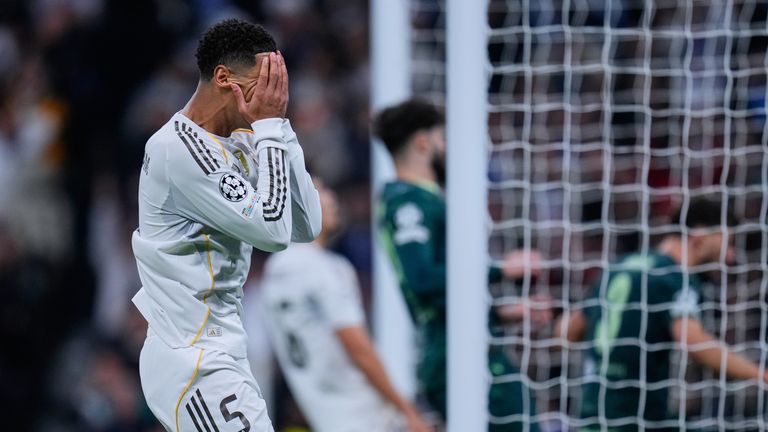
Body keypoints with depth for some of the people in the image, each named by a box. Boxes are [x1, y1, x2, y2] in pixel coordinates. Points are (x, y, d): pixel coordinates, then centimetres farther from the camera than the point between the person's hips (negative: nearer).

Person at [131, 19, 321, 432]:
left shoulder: (235, 145, 12)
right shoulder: (181, 149, -16)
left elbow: (305, 226, 7)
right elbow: (273, 229, -20)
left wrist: (278, 126, 0)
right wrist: (269, 127, -13)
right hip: (195, 367, -10)